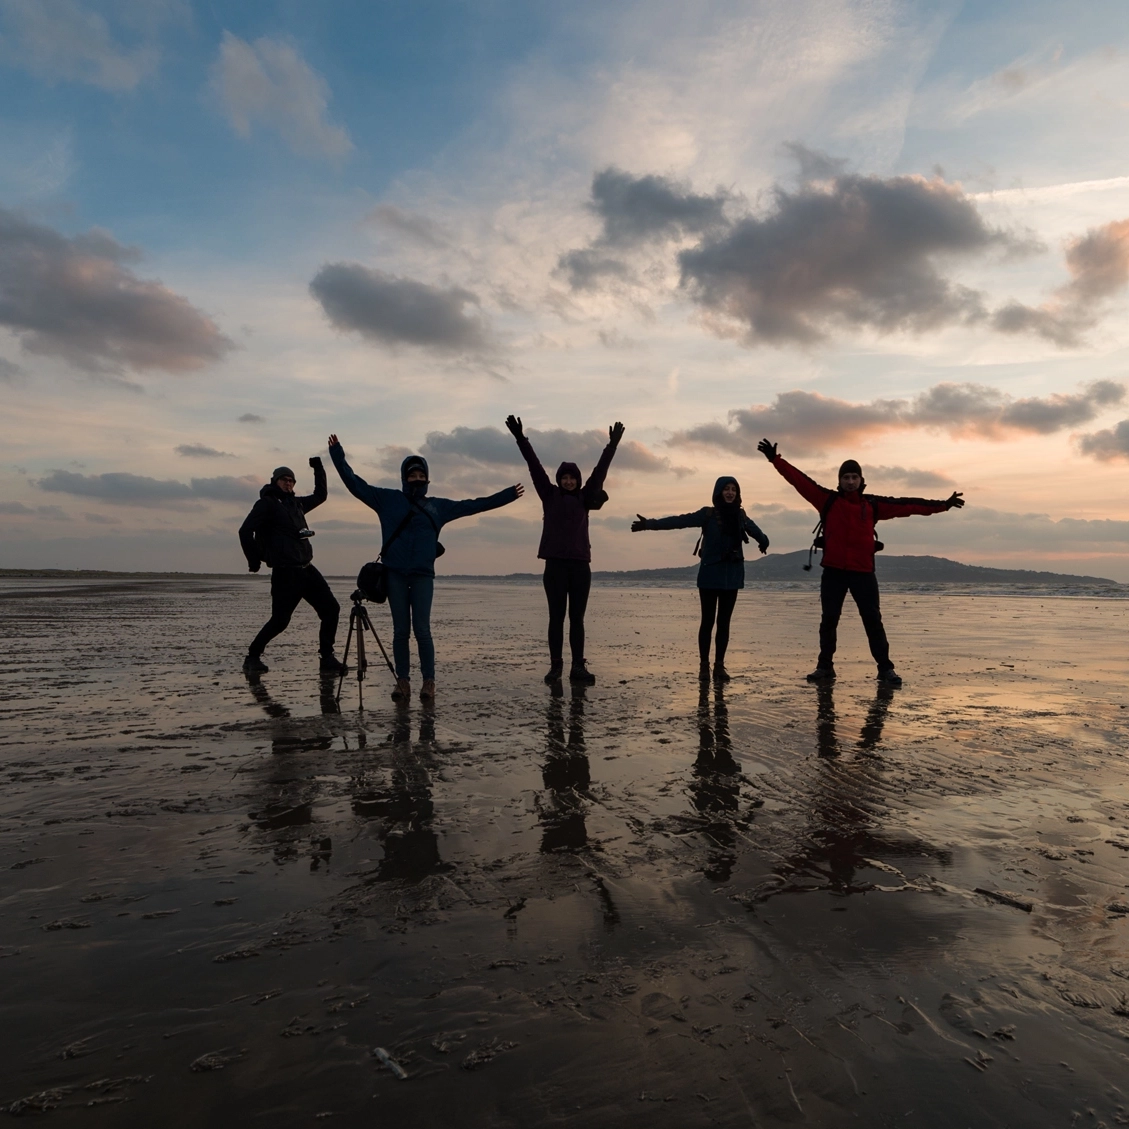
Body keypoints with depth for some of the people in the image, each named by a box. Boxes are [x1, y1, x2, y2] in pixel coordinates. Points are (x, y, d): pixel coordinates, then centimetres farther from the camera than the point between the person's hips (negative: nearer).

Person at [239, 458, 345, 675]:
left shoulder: (296, 503, 19)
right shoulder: (266, 503, -3)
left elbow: (320, 495, 32)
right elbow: (245, 531, -12)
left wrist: (318, 467, 24)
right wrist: (254, 560, -11)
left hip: (307, 569, 7)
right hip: (285, 573, -7)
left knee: (331, 609, -2)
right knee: (280, 620, -6)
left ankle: (327, 658, 4)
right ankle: (253, 657, 14)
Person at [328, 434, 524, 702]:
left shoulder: (438, 506, 12)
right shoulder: (388, 499, 8)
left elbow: (474, 505, 15)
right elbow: (356, 484, 7)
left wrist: (507, 495, 16)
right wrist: (338, 456, 0)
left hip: (423, 575, 0)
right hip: (395, 574, 0)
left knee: (422, 629, -6)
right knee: (400, 630, 4)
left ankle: (429, 682, 1)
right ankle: (402, 682, 10)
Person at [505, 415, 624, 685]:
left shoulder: (585, 498, 10)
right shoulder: (550, 496, 6)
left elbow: (600, 471, 6)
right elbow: (535, 467, 0)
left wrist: (612, 445, 1)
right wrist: (520, 438, -5)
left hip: (580, 564, 2)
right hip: (555, 564, -1)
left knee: (577, 618, 5)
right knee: (556, 617, 3)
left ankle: (578, 668, 7)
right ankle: (555, 666, 7)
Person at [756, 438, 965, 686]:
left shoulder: (873, 504, 6)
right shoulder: (828, 500, 2)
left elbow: (906, 505, 7)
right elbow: (799, 480, -3)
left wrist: (941, 505, 5)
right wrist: (775, 459, -8)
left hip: (863, 572, 1)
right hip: (833, 571, 0)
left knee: (873, 621, 3)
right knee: (829, 620, 7)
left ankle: (885, 668, 10)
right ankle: (825, 666, 18)